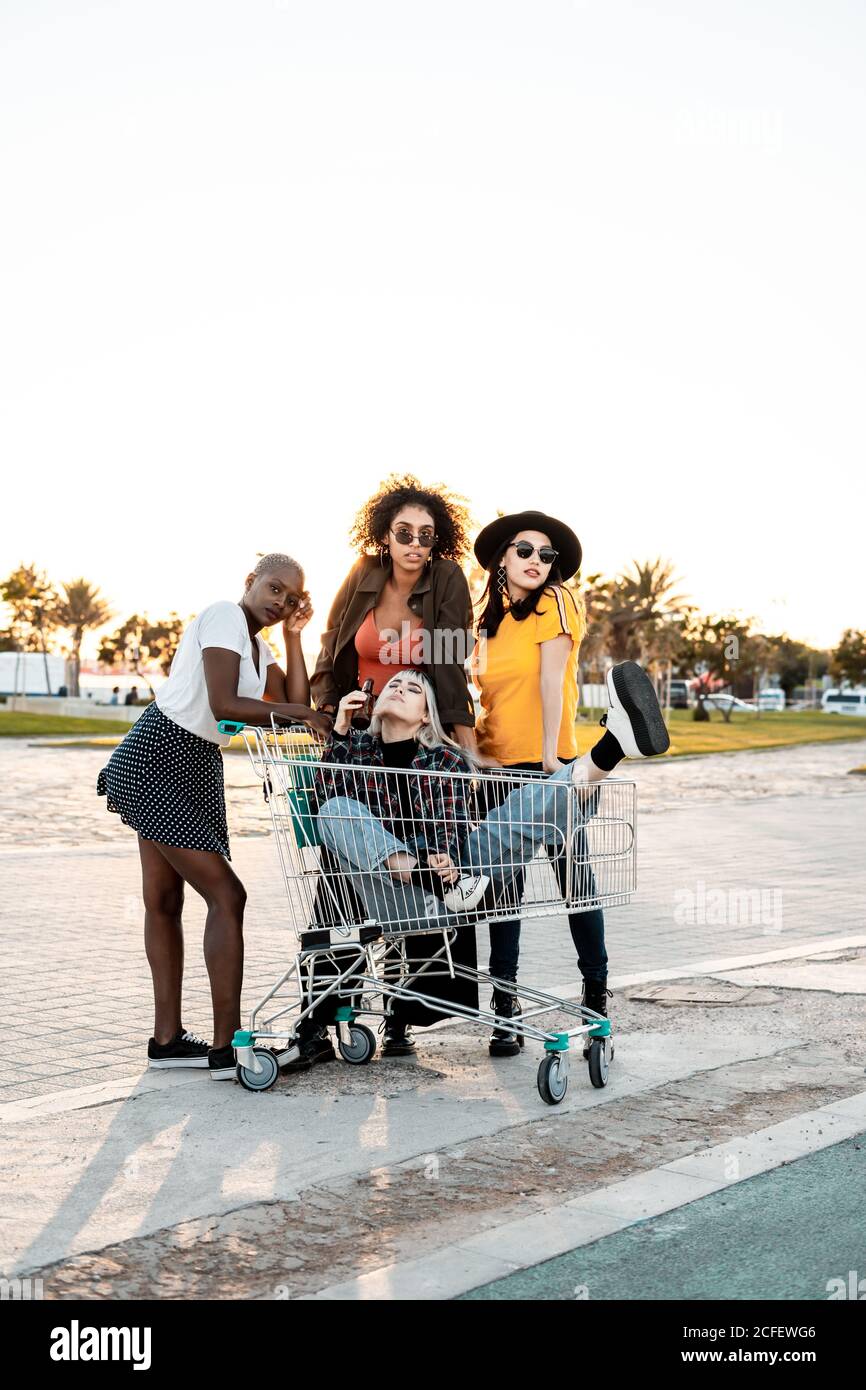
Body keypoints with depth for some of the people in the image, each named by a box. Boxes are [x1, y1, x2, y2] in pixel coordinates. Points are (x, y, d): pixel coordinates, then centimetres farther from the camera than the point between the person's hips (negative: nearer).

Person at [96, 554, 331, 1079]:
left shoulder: (260, 648, 18)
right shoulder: (224, 615, -9)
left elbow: (297, 707, 5)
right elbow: (222, 704, -20)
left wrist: (294, 636, 6)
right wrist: (292, 712, -14)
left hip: (199, 769, 9)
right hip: (155, 761, -9)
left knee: (164, 899, 12)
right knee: (226, 894, -13)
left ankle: (168, 1037, 17)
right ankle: (226, 1047, -10)